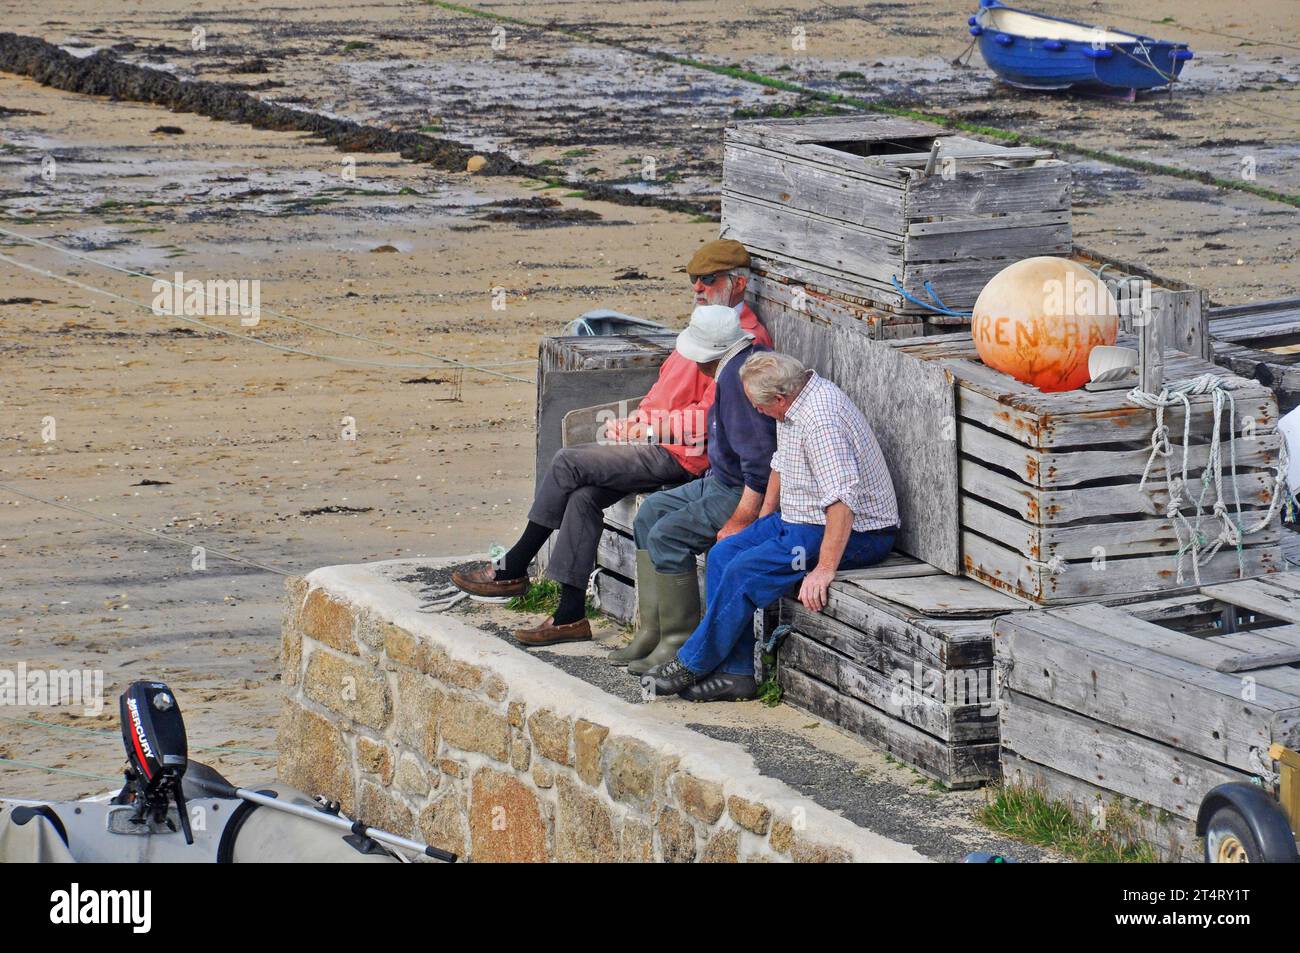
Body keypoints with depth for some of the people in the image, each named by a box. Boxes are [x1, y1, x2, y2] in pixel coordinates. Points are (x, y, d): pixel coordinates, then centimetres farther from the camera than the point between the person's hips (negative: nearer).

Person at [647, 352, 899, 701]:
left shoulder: (821, 421, -28)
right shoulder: (793, 404, 5)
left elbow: (843, 499, -35)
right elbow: (782, 463, 23)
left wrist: (825, 568, -35)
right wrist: (762, 522, 21)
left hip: (852, 530, -11)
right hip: (801, 520, 11)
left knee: (745, 571, -20)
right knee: (723, 554, 1)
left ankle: (691, 665, -4)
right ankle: (735, 673, -3)